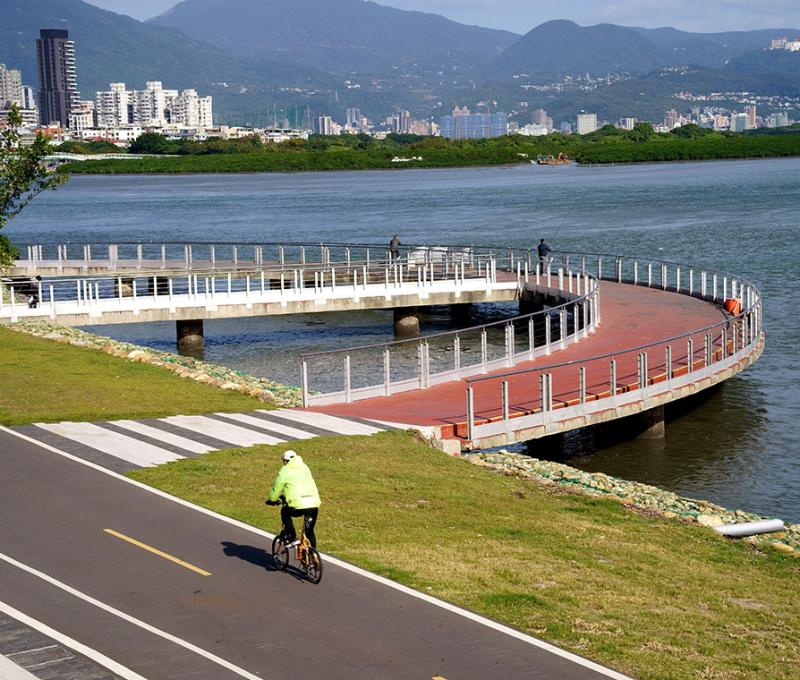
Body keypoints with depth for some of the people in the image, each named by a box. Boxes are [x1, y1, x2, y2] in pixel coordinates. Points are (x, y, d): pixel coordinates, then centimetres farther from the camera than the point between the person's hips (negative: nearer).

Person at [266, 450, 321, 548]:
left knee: (285, 512, 27)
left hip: (298, 506, -4)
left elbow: (276, 489, 14)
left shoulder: (284, 471, 6)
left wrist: (272, 500, 35)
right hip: (314, 504, 5)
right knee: (310, 532, 21)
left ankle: (292, 539, 16)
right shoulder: (305, 467, 22)